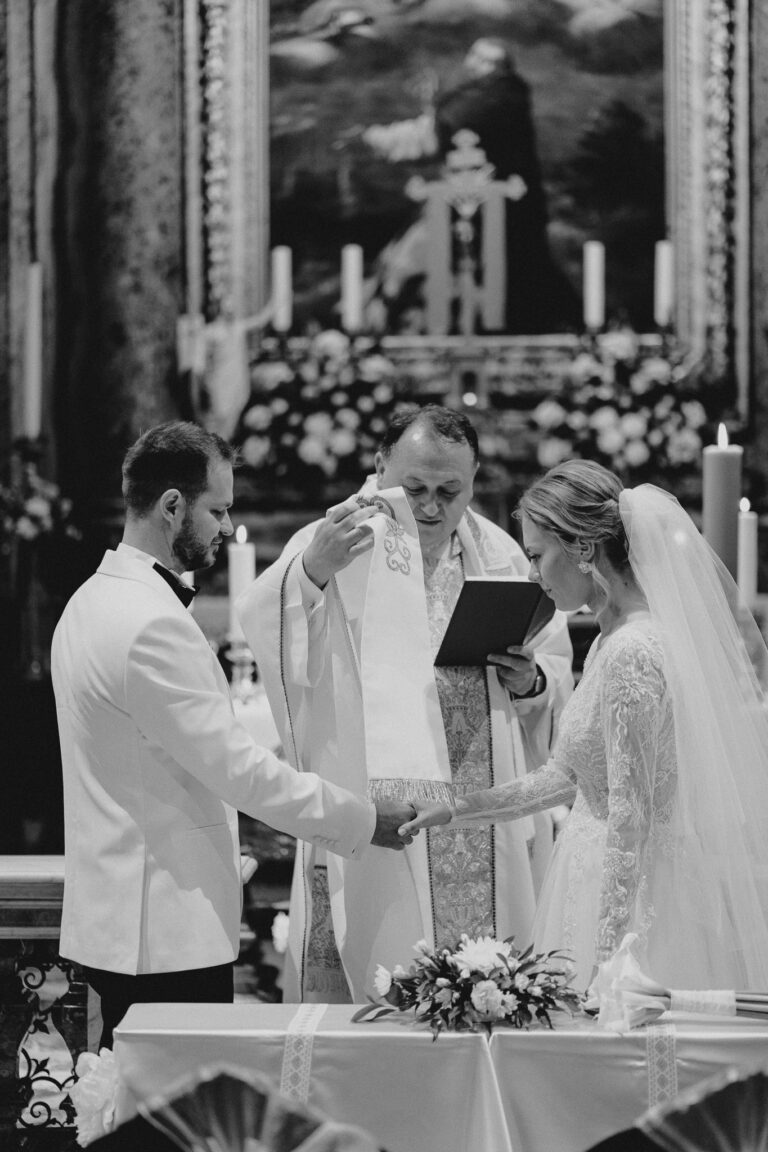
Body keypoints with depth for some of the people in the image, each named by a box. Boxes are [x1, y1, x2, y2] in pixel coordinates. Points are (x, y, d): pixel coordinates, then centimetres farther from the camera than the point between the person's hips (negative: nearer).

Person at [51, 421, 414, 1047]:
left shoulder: (93, 601, 14)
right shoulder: (152, 622, -19)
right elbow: (234, 765, -19)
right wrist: (363, 820, -10)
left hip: (114, 921, 10)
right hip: (167, 931, -10)